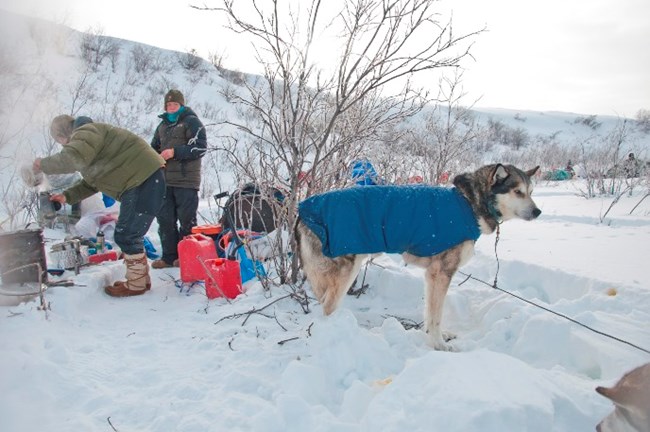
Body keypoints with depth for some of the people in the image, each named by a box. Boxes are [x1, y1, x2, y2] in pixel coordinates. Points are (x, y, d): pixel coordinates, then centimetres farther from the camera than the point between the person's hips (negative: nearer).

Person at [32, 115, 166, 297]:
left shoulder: (85, 133, -8)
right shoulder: (87, 138, 25)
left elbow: (73, 158, -28)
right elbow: (92, 182, 30)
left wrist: (44, 164, -11)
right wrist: (67, 196, 21)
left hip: (144, 180, -11)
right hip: (139, 181, 11)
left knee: (126, 235, -5)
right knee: (130, 234, 17)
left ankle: (136, 285, 6)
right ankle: (140, 278, 25)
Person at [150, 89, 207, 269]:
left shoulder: (191, 122, -1)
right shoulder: (163, 125, 21)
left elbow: (200, 147, -12)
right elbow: (154, 147, 30)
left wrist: (175, 152, -18)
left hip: (186, 180, -7)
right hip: (165, 180, 7)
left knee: (186, 219, -2)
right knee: (165, 218, 8)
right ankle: (169, 256, 16)